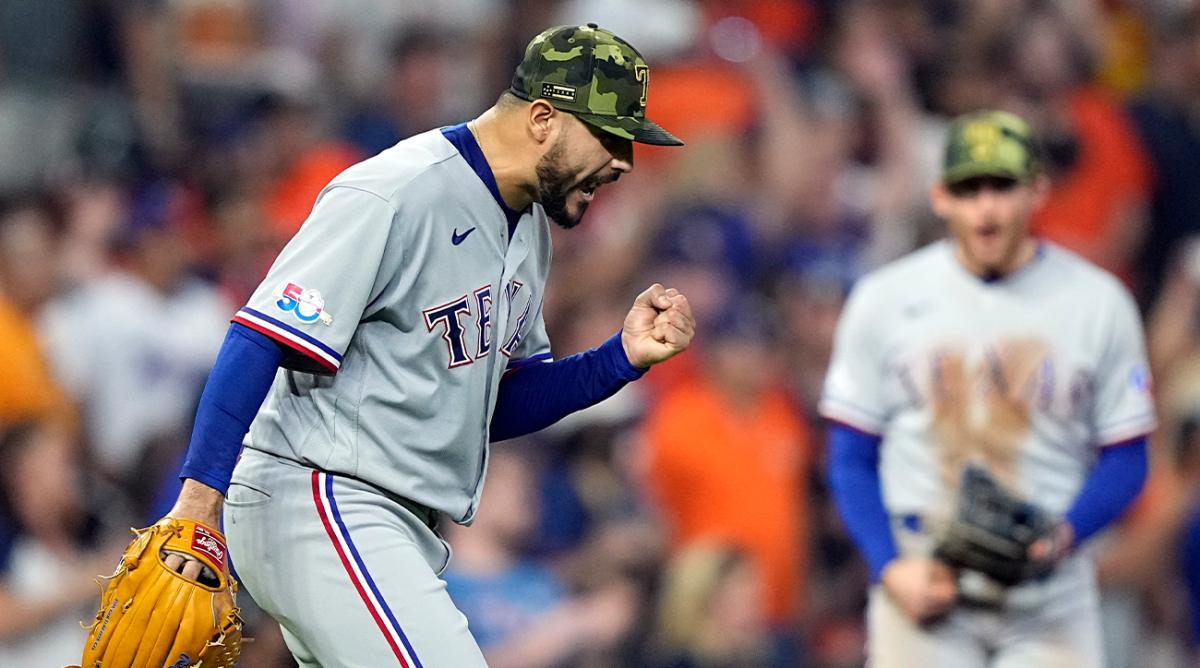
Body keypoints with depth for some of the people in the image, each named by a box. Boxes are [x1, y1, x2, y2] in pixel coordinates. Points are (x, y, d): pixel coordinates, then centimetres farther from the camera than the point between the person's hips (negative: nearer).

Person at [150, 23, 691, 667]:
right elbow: (259, 340, -20)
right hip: (312, 498, -10)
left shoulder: (527, 227, 15)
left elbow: (499, 407, 19)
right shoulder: (394, 197, -16)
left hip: (398, 530, 10)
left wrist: (624, 356, 3)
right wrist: (199, 502, -28)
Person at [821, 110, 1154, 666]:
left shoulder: (1099, 302, 4)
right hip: (921, 581, 0)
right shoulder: (884, 300, 4)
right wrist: (890, 568, -8)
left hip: (1049, 595, 0)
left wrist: (1066, 533, -14)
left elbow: (1125, 460, 5)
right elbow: (851, 458, 7)